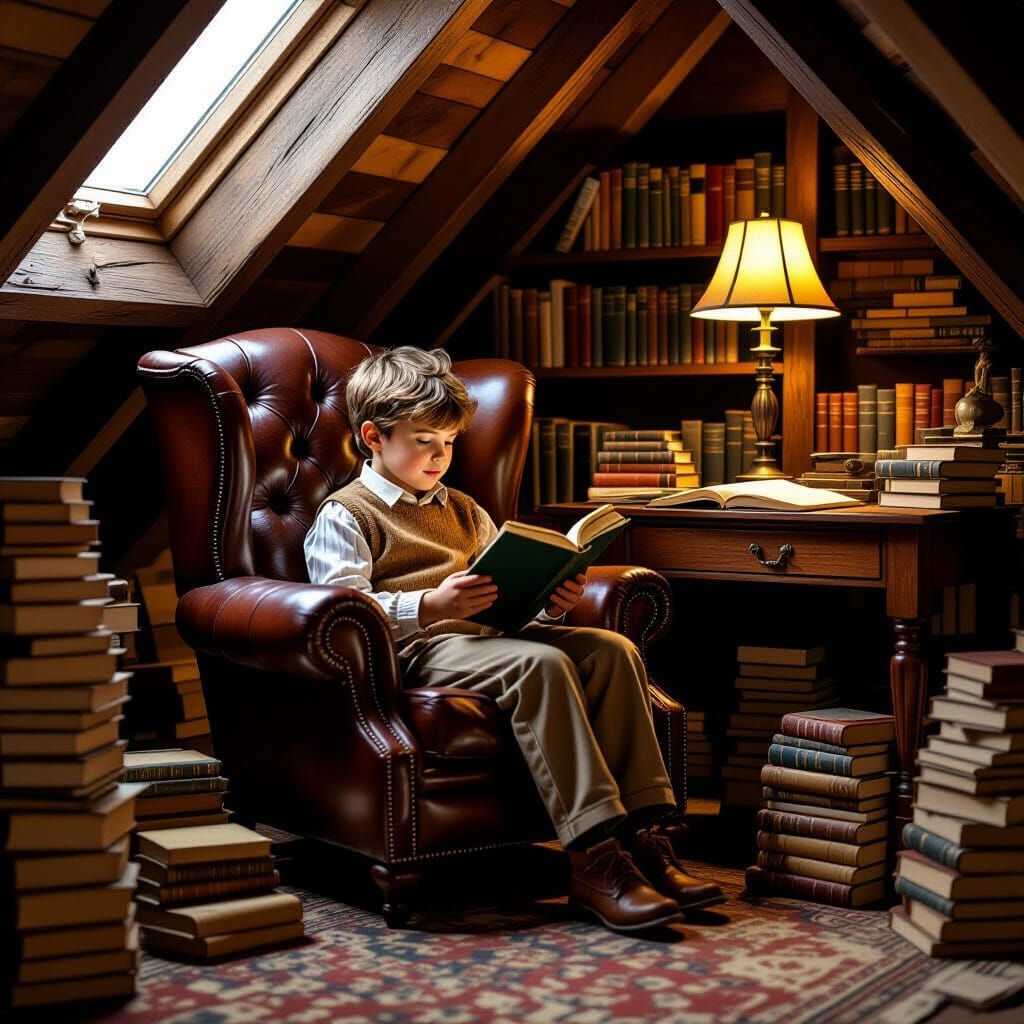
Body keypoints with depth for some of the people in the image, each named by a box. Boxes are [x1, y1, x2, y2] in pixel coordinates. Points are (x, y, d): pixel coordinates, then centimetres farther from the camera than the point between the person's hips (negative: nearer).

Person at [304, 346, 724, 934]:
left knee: (613, 649, -17)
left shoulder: (463, 510, 30)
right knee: (542, 663, -34)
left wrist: (550, 602, 6)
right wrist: (430, 606, -25)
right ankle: (594, 860, -39)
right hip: (419, 649, -7)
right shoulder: (345, 516, 6)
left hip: (486, 637, 7)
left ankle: (641, 834, -23)